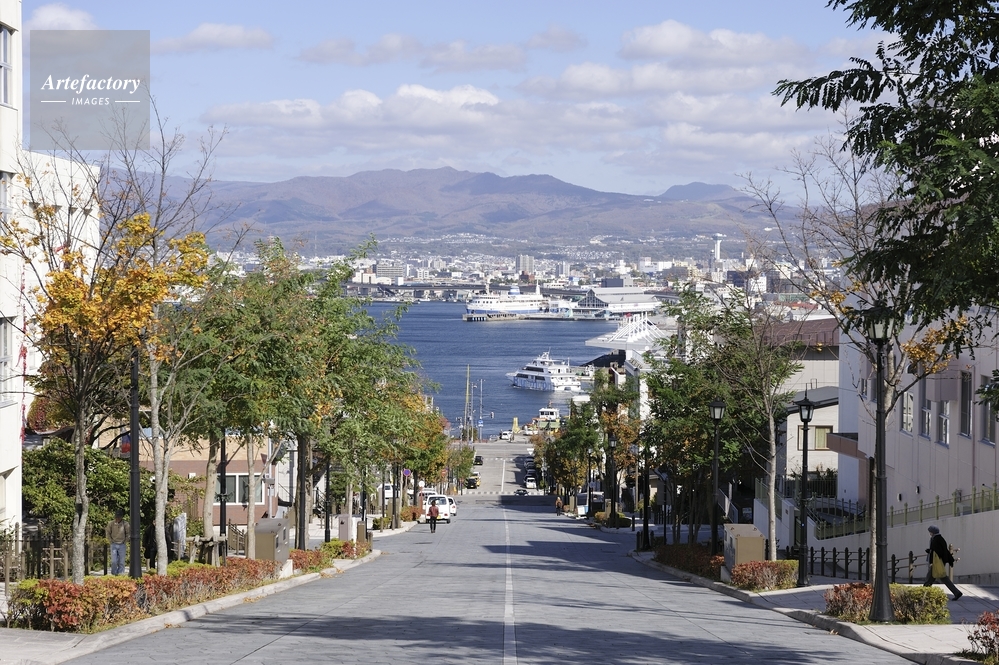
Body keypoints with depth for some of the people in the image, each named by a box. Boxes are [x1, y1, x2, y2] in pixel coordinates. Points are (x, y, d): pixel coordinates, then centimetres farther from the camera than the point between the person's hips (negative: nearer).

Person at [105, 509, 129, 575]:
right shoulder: (111, 523, -4)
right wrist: (110, 541, 3)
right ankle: (114, 574, 11)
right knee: (114, 561, -2)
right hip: (114, 544, 0)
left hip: (122, 545, 0)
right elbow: (107, 532, 8)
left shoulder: (125, 524, -6)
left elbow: (128, 533, 4)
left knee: (121, 562, 1)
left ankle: (121, 573, 8)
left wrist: (125, 541, 0)